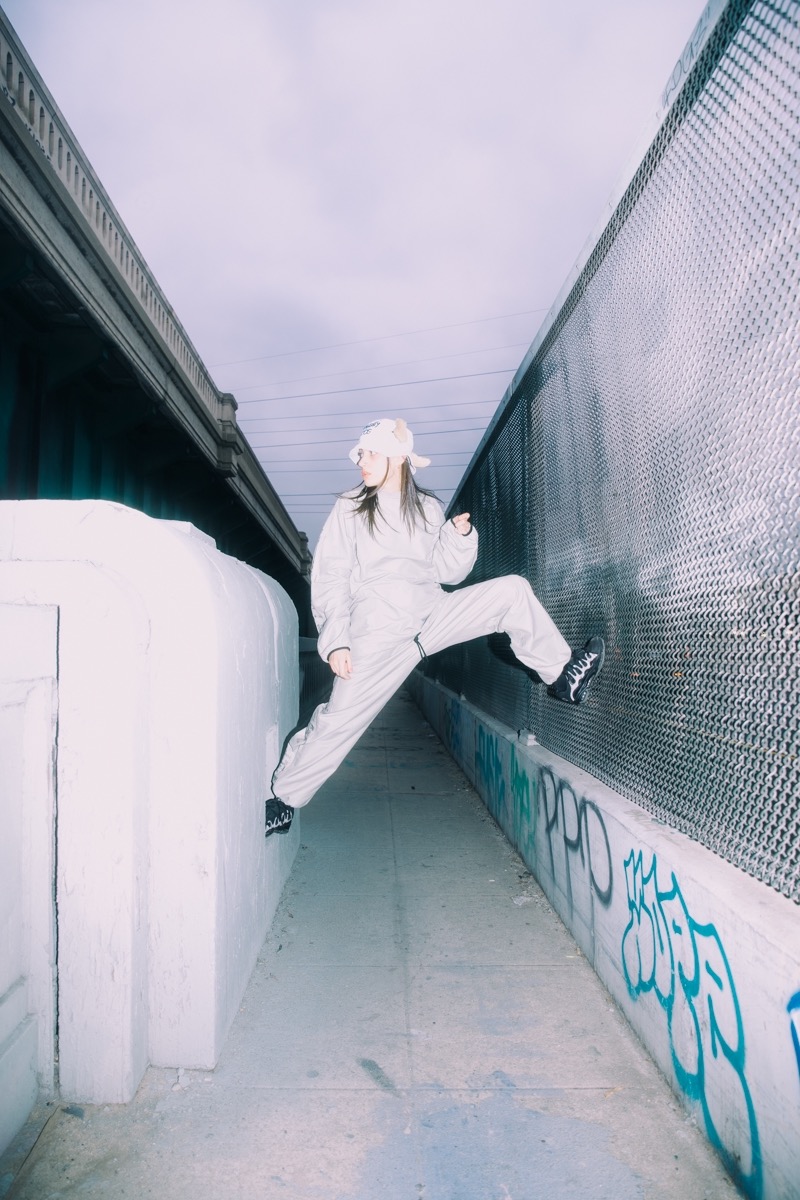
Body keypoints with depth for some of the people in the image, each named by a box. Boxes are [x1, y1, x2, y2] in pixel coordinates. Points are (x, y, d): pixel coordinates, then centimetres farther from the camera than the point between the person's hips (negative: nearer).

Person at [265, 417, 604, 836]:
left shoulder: (428, 508, 14)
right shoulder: (350, 508, 5)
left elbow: (446, 571, 16)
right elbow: (330, 578, -2)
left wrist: (460, 536, -4)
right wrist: (335, 642, -12)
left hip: (433, 615, 3)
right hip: (378, 634, -3)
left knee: (511, 590, -8)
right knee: (337, 722, -10)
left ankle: (561, 675, 2)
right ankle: (284, 796, 10)